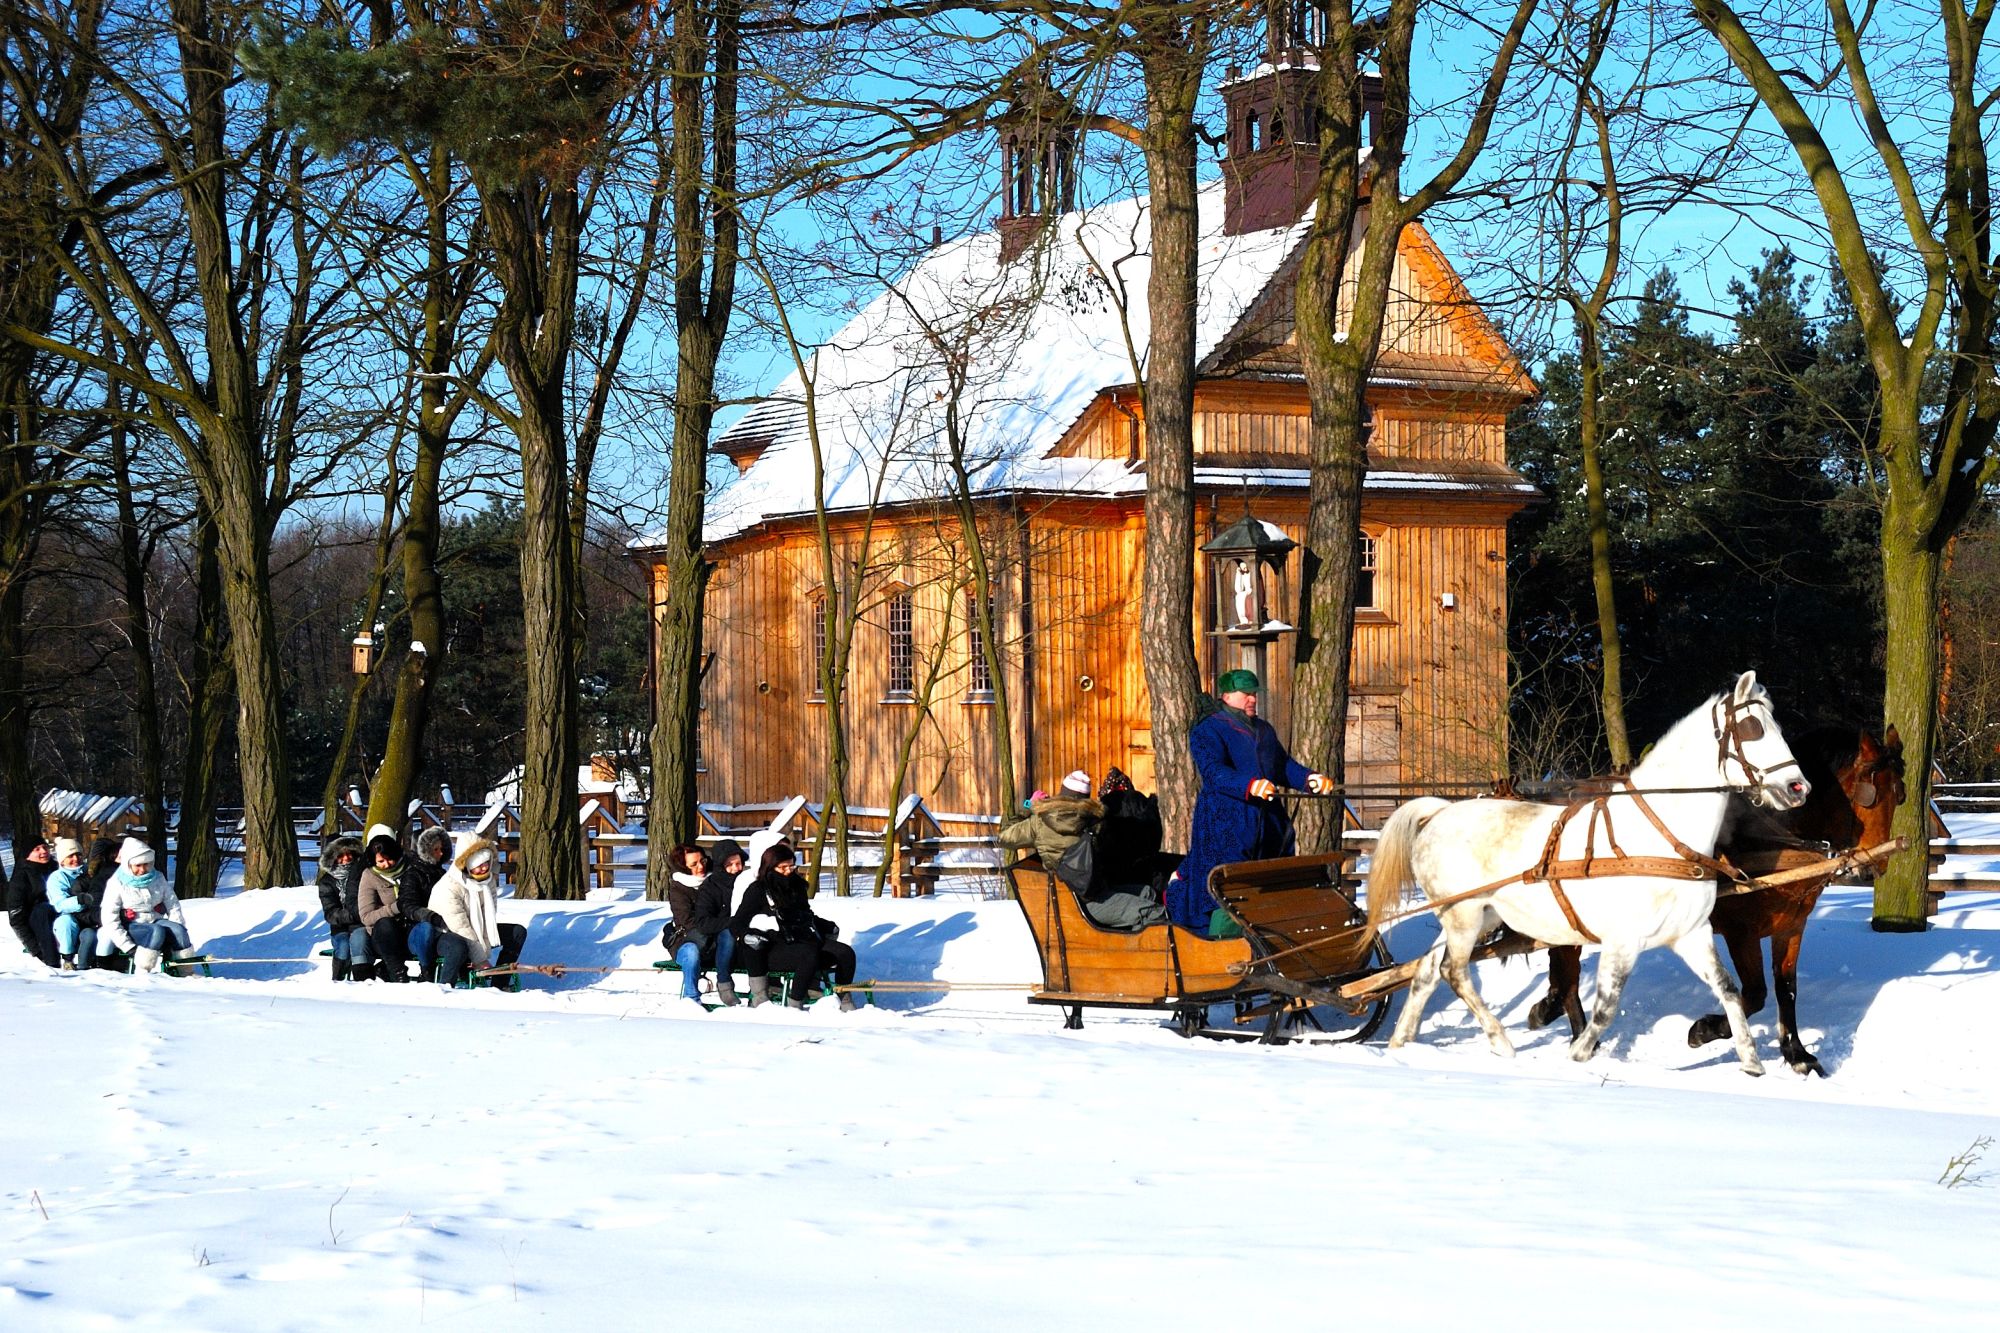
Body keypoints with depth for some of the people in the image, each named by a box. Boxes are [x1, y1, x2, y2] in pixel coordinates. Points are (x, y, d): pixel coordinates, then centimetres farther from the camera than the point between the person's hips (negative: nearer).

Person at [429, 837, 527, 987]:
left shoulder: (487, 879, -4)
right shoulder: (449, 888, -28)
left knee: (518, 932, -2)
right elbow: (461, 928, -27)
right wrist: (480, 960, -25)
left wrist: (486, 952, -17)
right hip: (446, 934, -8)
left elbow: (489, 917, -6)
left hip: (477, 931, 8)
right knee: (459, 947, -42)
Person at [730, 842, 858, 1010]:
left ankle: (845, 1002, -4)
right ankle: (795, 1005, -30)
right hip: (776, 947, -7)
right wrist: (747, 936, -21)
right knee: (809, 955, -36)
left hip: (805, 940, 7)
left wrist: (827, 927, 29)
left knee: (845, 953, -12)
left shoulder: (797, 885, 20)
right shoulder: (758, 890, 1)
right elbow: (737, 922, -1)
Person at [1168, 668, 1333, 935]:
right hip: (1224, 820, -8)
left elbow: (1283, 765, 24)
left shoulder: (1264, 730, 21)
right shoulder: (1207, 730, -6)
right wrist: (1250, 785, -34)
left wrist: (1308, 778, 3)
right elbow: (1213, 772, -20)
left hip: (1267, 819, 8)